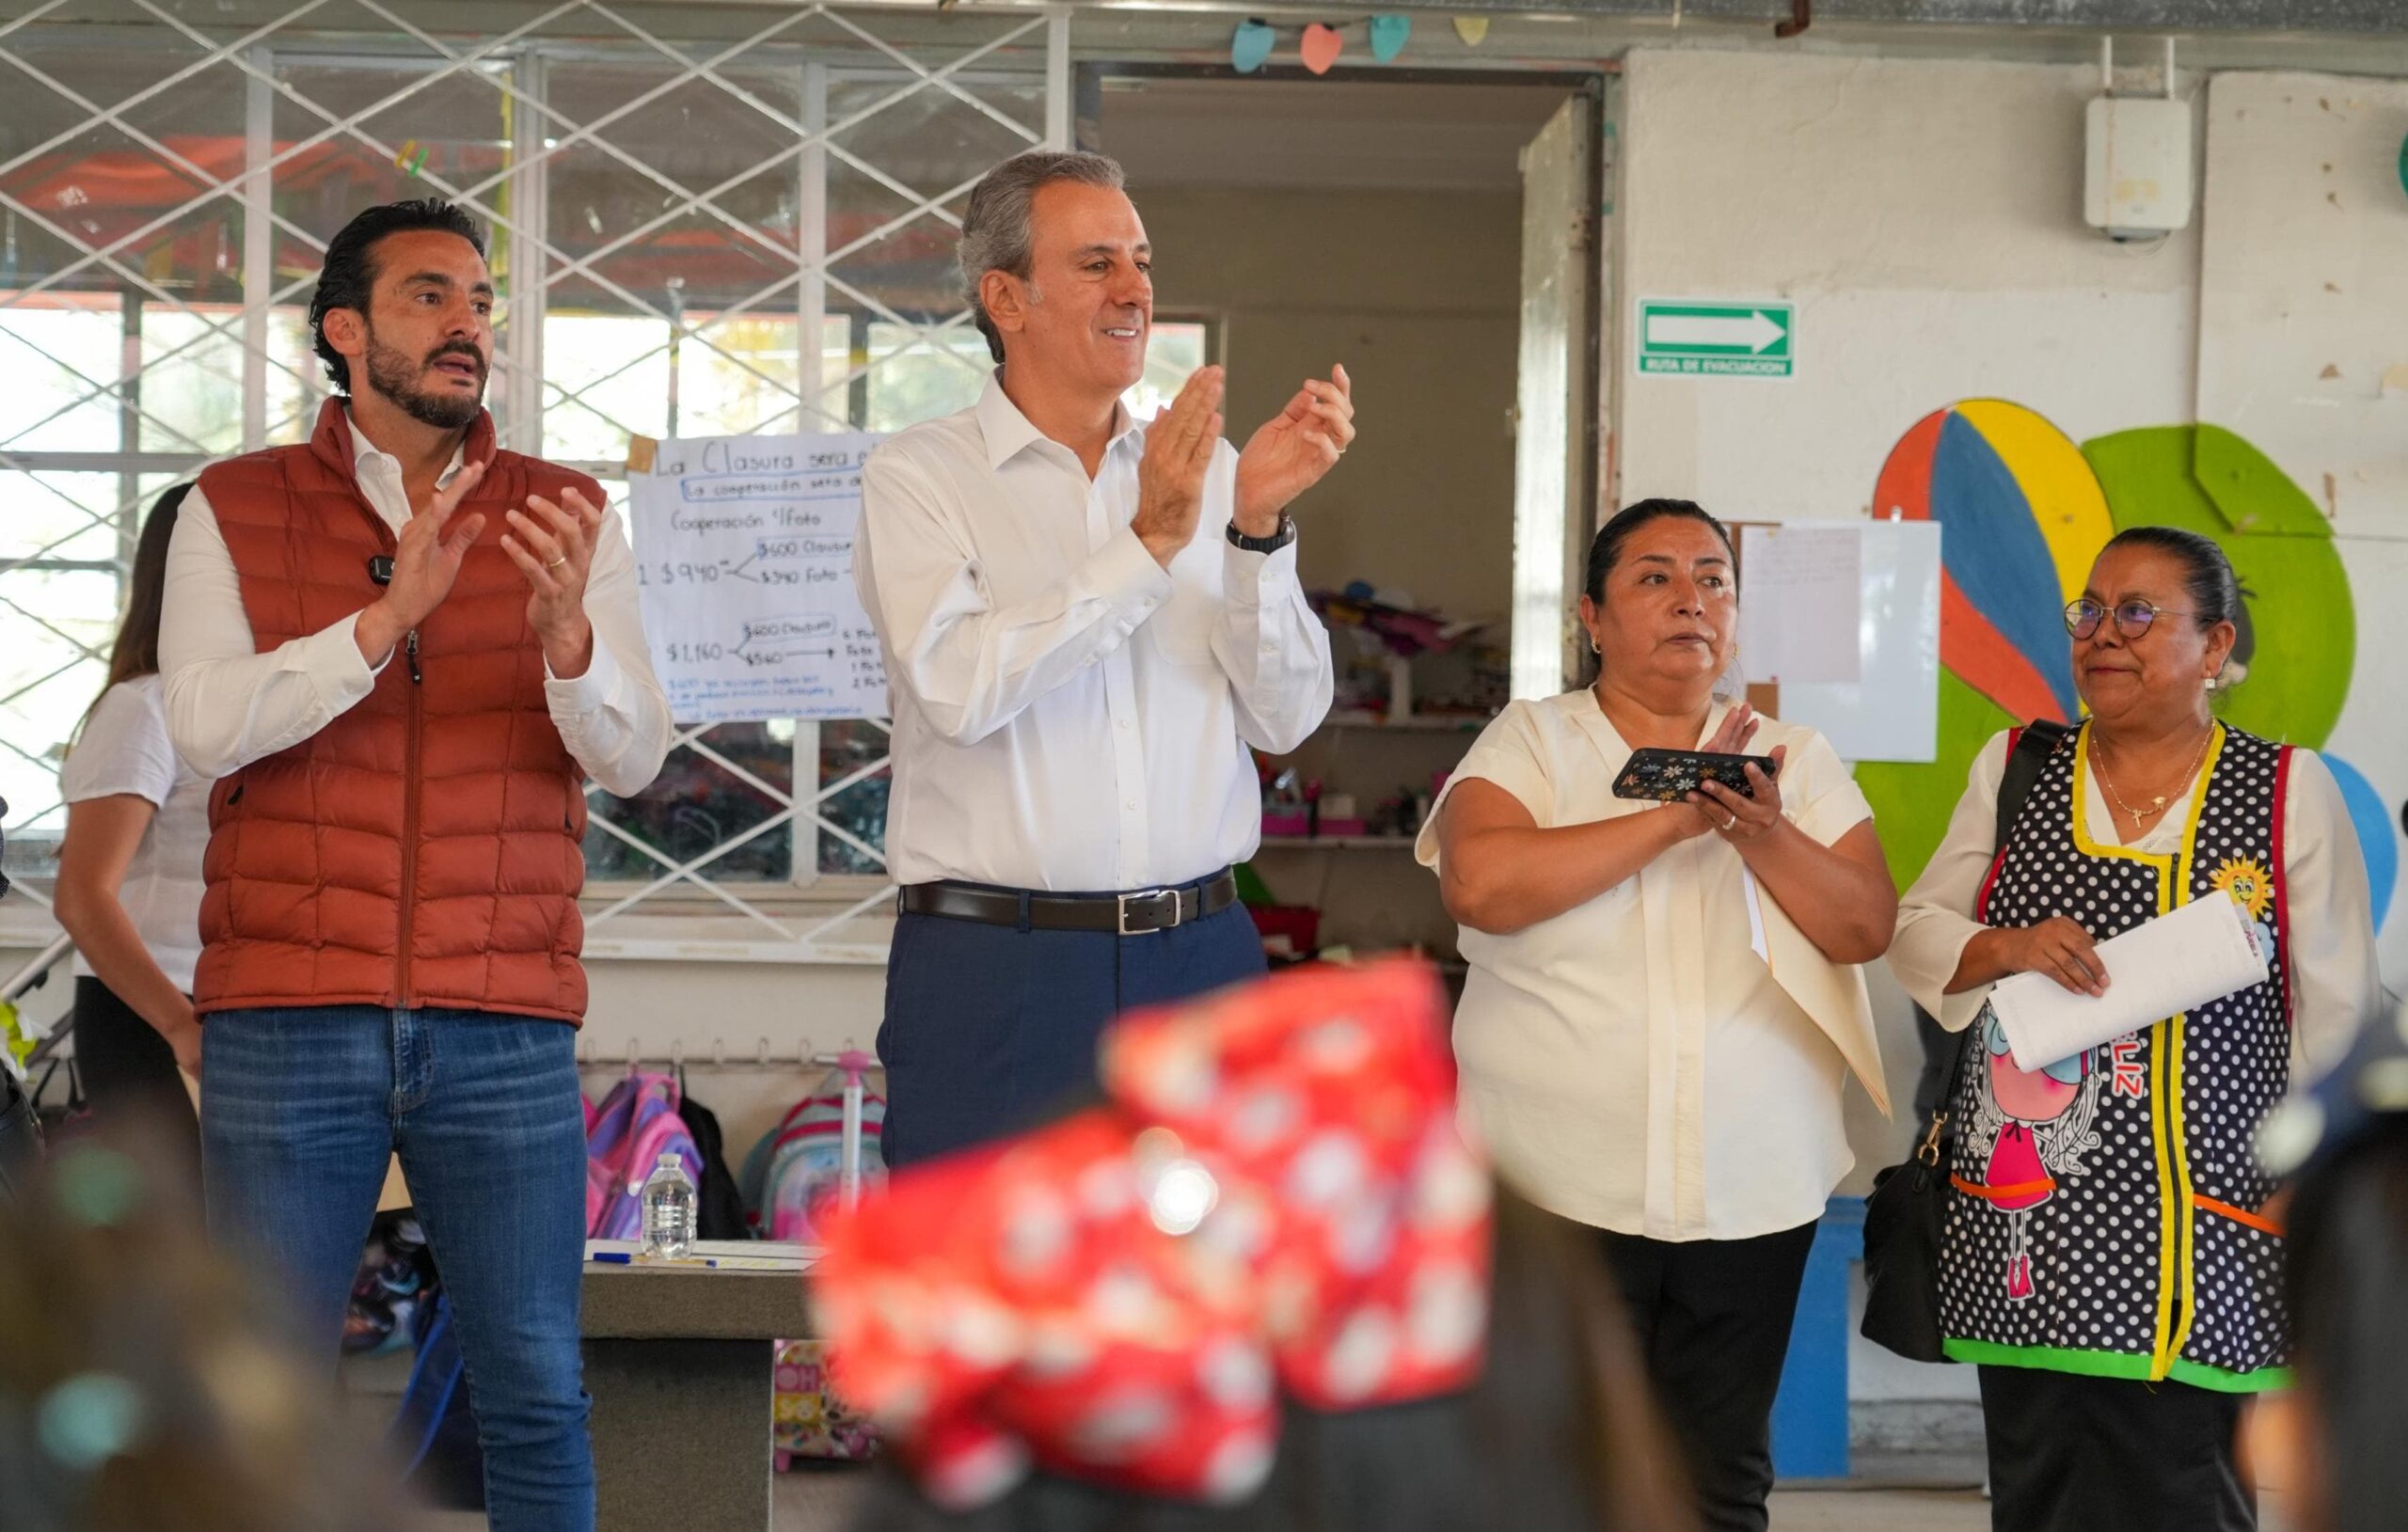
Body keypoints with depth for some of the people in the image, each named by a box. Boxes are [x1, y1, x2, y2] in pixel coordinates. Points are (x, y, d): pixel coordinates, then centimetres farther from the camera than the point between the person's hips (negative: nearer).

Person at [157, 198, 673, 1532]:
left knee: (534, 1393, 0)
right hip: (285, 1021, -1)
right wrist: (390, 615, -21)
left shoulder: (565, 519, 9)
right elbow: (206, 723, -8)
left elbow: (631, 758, -1)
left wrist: (565, 630, -22)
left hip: (506, 1030, 1)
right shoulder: (234, 513, 7)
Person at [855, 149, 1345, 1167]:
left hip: (1198, 962, 3)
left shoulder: (1203, 470, 11)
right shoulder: (920, 476, 1)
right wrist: (1147, 545, -18)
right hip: (993, 973, -3)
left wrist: (1258, 527, -10)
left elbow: (1286, 718, 3)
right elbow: (957, 687, -16)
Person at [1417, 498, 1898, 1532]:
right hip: (1564, 1186, -3)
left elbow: (1866, 929, 1)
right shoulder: (1530, 740, 2)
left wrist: (1764, 836, -17)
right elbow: (1480, 885, -17)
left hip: (1753, 1193, 3)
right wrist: (1674, 818, -16)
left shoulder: (1797, 759, 10)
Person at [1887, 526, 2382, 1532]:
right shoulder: (2013, 769, 10)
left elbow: (2337, 1014, 4)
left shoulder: (2289, 790, 2)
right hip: (2021, 1219, 3)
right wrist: (2003, 949, -10)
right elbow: (1916, 931, 11)